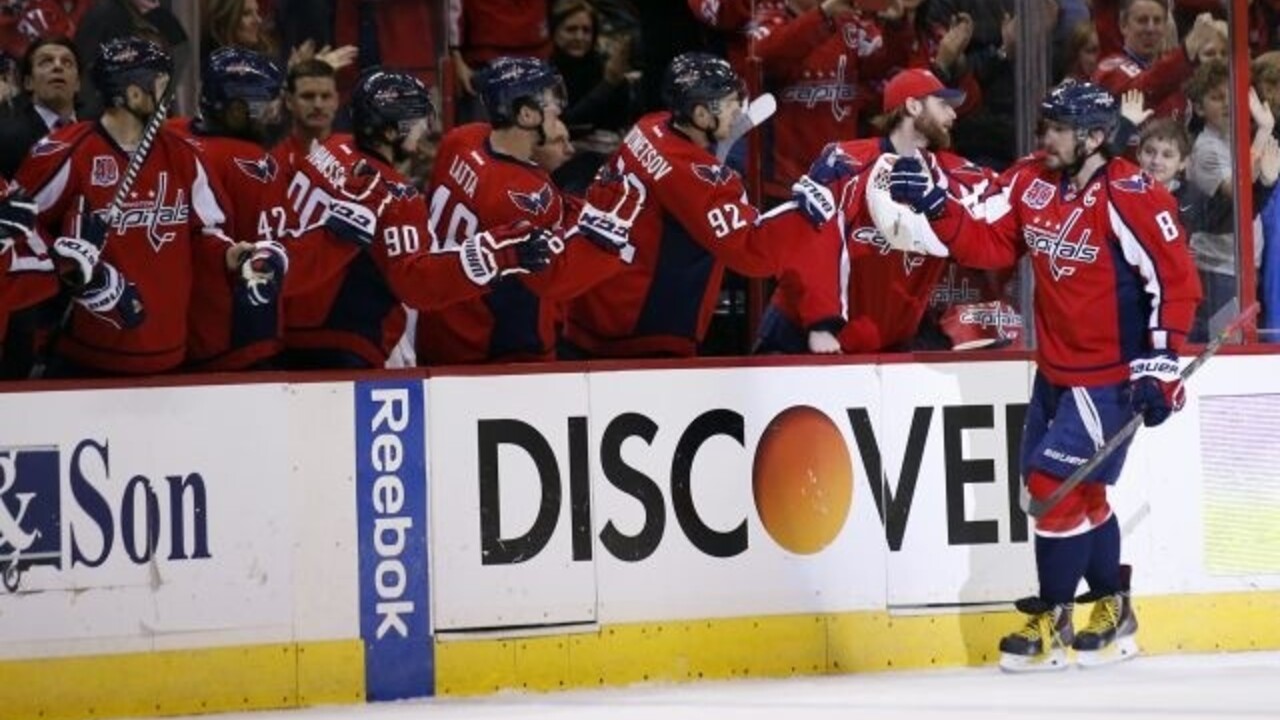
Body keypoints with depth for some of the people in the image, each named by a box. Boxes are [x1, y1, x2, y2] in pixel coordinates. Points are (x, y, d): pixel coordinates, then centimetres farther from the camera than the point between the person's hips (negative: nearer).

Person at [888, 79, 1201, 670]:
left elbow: (1176, 280, -16)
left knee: (1059, 485, -9)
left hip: (1109, 372, -8)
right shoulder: (1031, 182, 0)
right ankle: (1112, 610, 30)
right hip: (1055, 368, 8)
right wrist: (933, 204, -12)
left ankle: (1051, 622, 3)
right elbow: (986, 244, 3)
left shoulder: (1130, 198, -20)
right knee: (1078, 492, 16)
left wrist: (1159, 365, -18)